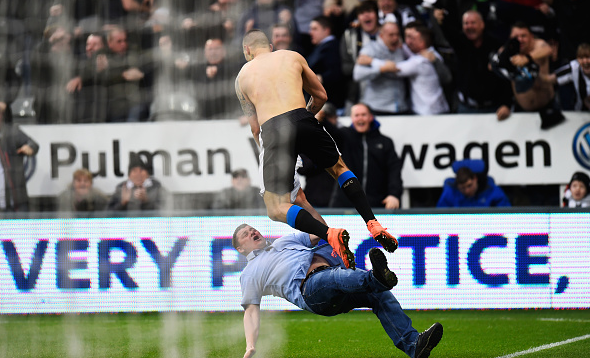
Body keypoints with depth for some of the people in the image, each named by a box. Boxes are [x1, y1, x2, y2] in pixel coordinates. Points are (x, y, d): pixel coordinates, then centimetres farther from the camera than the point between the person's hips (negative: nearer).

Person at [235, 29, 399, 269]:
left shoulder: (243, 76, 20)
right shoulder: (293, 57, 22)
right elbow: (320, 96, 30)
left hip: (271, 130, -2)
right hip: (303, 121, 2)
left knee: (277, 210, 2)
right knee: (339, 169, 30)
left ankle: (329, 234, -24)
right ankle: (373, 224, 13)